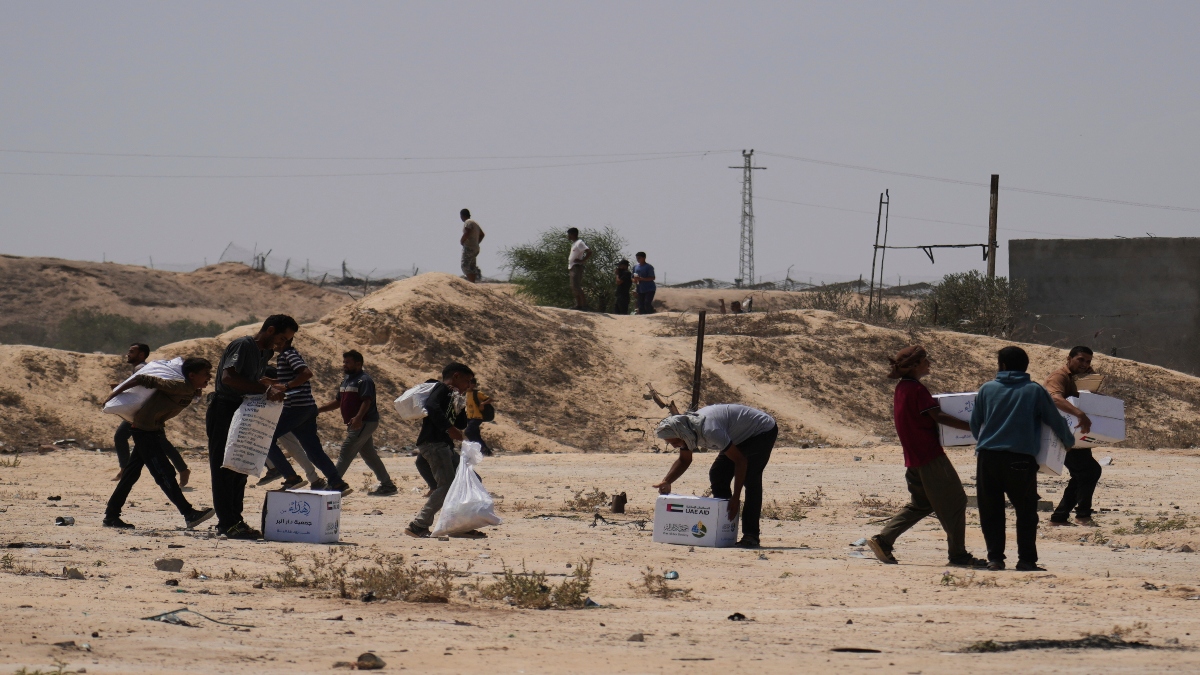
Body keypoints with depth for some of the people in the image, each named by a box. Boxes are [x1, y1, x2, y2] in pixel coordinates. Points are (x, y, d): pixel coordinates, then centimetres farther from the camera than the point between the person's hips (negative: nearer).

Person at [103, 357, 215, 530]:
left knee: (131, 474, 13)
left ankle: (111, 516, 19)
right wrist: (114, 394, -16)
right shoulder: (179, 387, -25)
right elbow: (143, 380, -25)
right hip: (144, 430, -10)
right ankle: (189, 514, -13)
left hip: (155, 431, 10)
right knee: (164, 473, -11)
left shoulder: (194, 393, 3)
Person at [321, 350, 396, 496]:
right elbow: (338, 402, 24)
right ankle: (387, 485, 15)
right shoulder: (346, 380, 19)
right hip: (357, 424, 10)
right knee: (369, 455, 11)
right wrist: (318, 410, 17)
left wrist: (358, 418, -37)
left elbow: (367, 401, -23)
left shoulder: (364, 380, -11)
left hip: (364, 423, -10)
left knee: (346, 453, -12)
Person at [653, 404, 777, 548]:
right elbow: (684, 461, 8)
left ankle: (751, 535, -22)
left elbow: (740, 461, -34)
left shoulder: (709, 431, -38)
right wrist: (666, 482, -9)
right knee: (717, 476, -1)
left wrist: (736, 498, -33)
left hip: (763, 432, -9)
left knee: (750, 478, -24)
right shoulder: (687, 431, -10)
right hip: (741, 437, 9)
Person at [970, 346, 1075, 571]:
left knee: (991, 511, 9)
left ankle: (995, 558, 5)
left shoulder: (987, 389, 6)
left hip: (987, 457, 1)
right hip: (1020, 459, -1)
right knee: (1026, 512, 6)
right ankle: (1026, 560, 2)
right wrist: (1069, 441, 29)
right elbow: (1055, 420, 9)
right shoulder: (1035, 391, 2)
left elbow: (974, 425, 16)